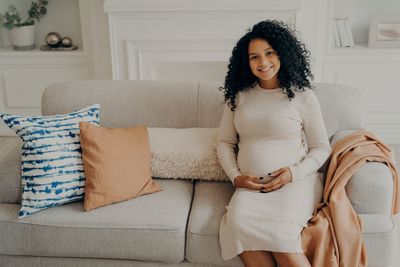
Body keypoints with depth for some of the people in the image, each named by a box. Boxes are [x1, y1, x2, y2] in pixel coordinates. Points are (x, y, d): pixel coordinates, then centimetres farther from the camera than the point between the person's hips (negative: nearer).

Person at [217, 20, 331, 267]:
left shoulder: (303, 95, 1)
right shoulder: (238, 96, 11)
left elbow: (322, 147, 4)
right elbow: (225, 142, 15)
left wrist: (294, 173, -12)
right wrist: (235, 176, -2)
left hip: (296, 182, -3)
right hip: (249, 185, 3)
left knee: (278, 231, -32)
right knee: (238, 224, -29)